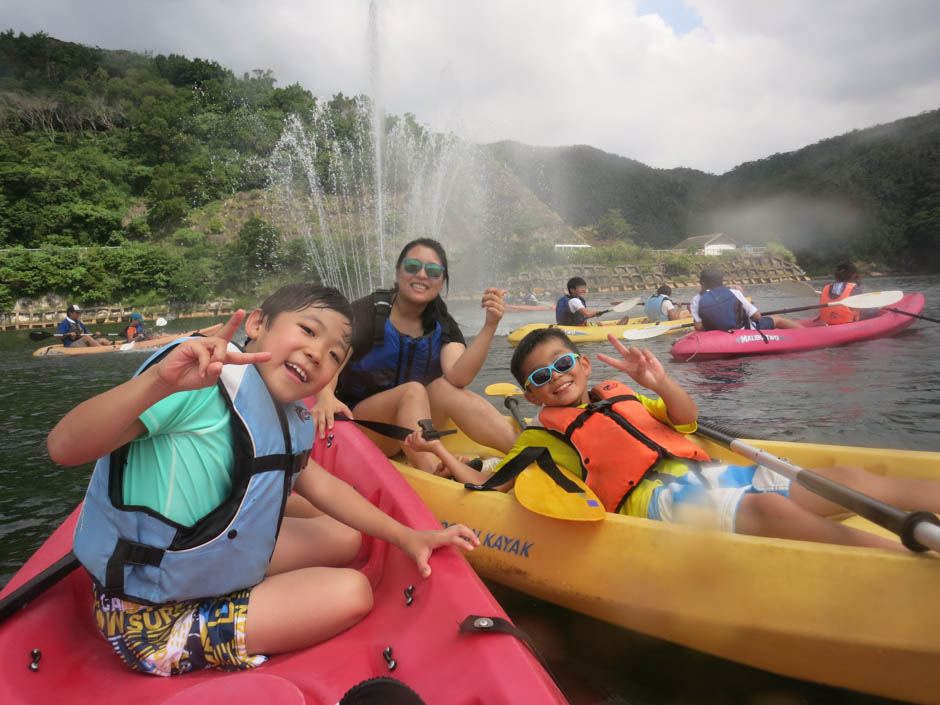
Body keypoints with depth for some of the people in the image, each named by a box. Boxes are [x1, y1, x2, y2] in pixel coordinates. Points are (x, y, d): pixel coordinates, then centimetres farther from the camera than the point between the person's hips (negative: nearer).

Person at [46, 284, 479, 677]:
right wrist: (159, 380, -51)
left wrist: (407, 538, 8)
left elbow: (317, 484, 11)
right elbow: (63, 447, -32)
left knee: (345, 538, 14)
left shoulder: (290, 424, -1)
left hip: (217, 560, 9)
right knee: (351, 593, -14)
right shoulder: (207, 371, -27)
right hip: (153, 621, -8)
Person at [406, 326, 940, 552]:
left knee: (849, 479, -2)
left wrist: (659, 383, 0)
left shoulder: (619, 395, 23)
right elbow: (487, 486, 6)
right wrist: (442, 452, -8)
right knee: (767, 507, -35)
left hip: (707, 473, 8)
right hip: (659, 497, -7)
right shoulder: (545, 440, 10)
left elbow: (686, 420, 19)